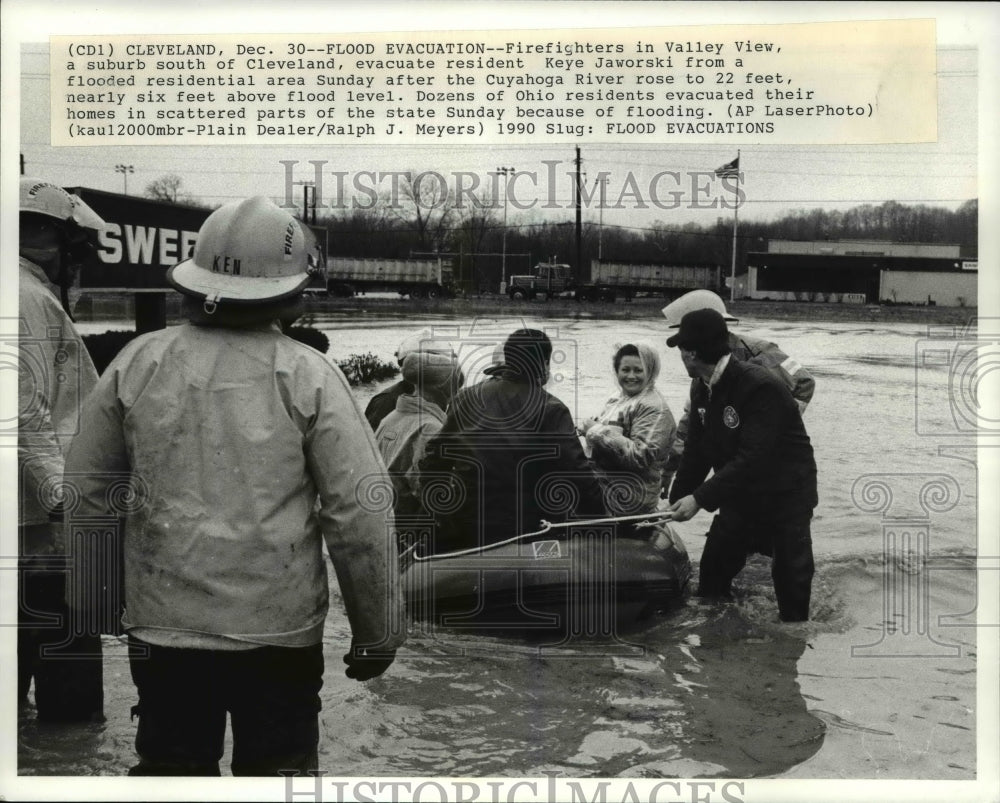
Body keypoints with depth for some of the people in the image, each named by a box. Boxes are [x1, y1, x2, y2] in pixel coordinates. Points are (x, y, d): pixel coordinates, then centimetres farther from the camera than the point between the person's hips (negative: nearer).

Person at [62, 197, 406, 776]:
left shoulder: (139, 363, -2)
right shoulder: (308, 375, -10)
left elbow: (85, 492, 6)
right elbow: (361, 515, -11)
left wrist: (88, 598, 20)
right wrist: (378, 630, 0)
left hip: (162, 624, 2)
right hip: (280, 628, -2)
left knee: (170, 768, 16)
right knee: (277, 772, 13)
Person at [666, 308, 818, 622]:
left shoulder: (761, 387, -26)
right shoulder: (701, 389, -1)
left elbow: (753, 459, -32)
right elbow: (696, 452, 4)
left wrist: (700, 498, -33)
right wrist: (675, 502, 0)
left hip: (785, 498, -7)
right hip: (739, 497, 7)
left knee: (792, 585, -1)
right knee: (711, 576, 8)